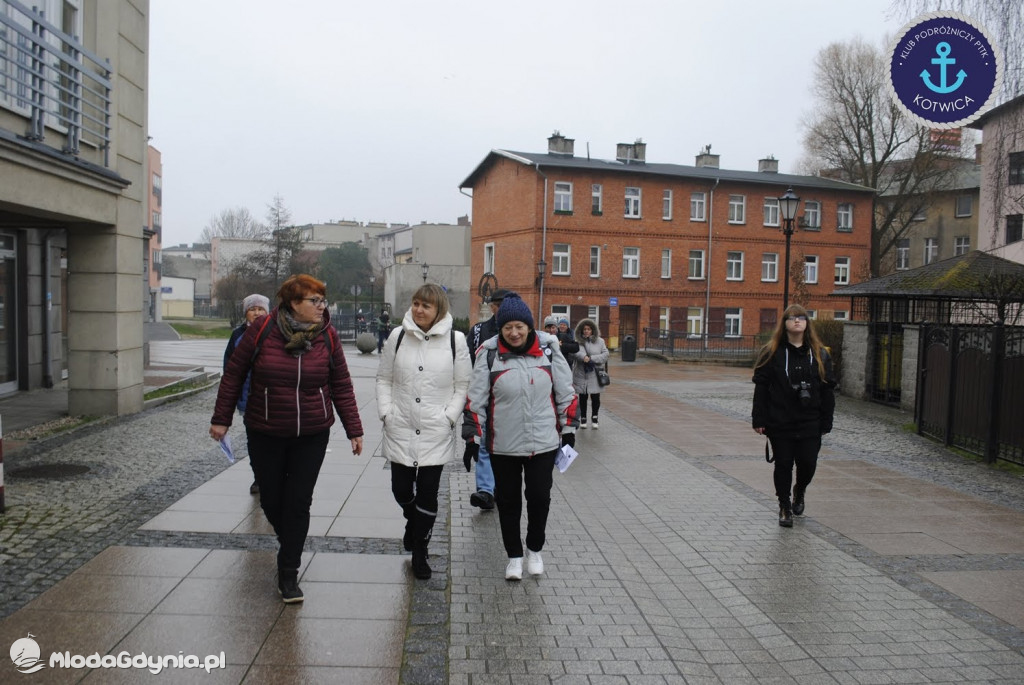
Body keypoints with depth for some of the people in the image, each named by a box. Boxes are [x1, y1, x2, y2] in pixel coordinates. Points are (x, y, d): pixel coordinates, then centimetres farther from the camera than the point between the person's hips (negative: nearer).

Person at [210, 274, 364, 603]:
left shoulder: (327, 335, -6)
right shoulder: (262, 329, -10)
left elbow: (341, 386, 2)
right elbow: (234, 373, 0)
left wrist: (354, 430, 1)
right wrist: (221, 419, 2)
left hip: (311, 436, 0)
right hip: (265, 434, 0)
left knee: (299, 502, -2)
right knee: (271, 499, 10)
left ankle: (288, 573, 11)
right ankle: (291, 545, 40)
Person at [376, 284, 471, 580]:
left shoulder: (455, 340, -4)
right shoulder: (398, 336, 2)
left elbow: (463, 385, 1)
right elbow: (384, 378, 9)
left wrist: (449, 417, -7)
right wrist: (386, 412, -1)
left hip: (436, 433, -2)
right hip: (400, 430, 2)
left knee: (427, 494, 2)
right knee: (401, 489, 10)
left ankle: (419, 551, 21)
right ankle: (413, 522, 44)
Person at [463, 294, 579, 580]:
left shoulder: (548, 349, -3)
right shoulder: (489, 353, -7)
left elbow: (566, 392, 6)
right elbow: (475, 399, -2)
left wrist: (568, 428, 8)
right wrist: (473, 436, -3)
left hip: (543, 442, 1)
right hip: (503, 445, 0)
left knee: (539, 497, 8)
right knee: (508, 500, 11)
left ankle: (535, 550, 32)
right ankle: (514, 556, 29)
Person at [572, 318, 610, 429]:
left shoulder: (600, 341, 4)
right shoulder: (578, 342, 0)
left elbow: (605, 355, -4)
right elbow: (578, 352, -20)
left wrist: (591, 358, -16)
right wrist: (584, 357, -42)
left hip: (595, 374, 0)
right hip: (581, 374, 0)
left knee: (595, 397, 2)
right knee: (583, 397, 10)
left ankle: (594, 418, 22)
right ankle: (583, 418, 26)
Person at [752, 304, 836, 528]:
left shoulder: (819, 354, 5)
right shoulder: (772, 352, -1)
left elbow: (828, 389, 6)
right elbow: (761, 387, -2)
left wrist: (826, 422, 2)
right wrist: (759, 419, -7)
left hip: (810, 423, 2)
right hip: (779, 423, -2)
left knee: (808, 463, 3)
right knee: (783, 464, 5)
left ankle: (799, 492, 36)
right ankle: (784, 507, 21)